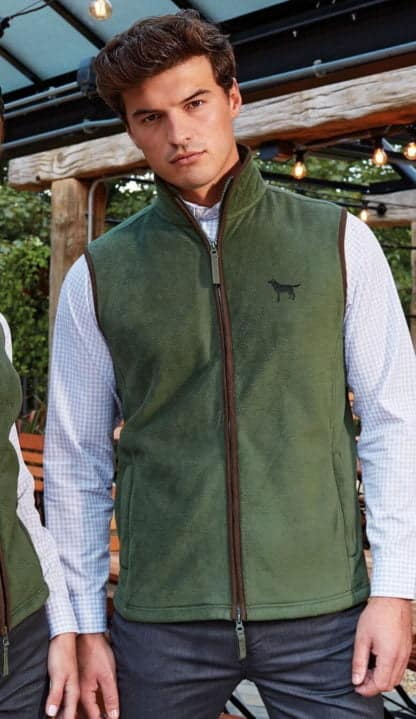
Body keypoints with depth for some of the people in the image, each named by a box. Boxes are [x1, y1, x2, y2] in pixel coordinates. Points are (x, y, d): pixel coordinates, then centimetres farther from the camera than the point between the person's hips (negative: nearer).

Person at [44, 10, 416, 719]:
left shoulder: (338, 242, 0)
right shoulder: (97, 275, 1)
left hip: (323, 611, 0)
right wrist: (86, 624, 4)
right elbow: (75, 461, 5)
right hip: (160, 619, 1)